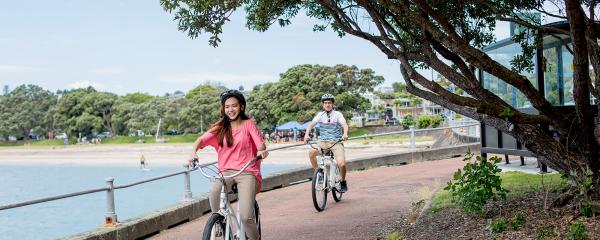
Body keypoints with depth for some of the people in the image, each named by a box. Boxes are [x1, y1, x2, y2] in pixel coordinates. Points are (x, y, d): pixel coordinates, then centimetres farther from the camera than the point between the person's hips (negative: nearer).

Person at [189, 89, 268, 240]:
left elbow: (260, 144, -6)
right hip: (226, 171, 2)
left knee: (245, 217, -17)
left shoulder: (248, 124, 5)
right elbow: (202, 139, -4)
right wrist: (193, 152, -25)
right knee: (214, 194, -33)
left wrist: (262, 151, -30)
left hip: (246, 173, -2)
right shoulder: (220, 128, 10)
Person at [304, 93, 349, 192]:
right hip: (323, 142, 3)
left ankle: (343, 182, 9)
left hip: (336, 142, -2)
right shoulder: (320, 115, 7)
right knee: (311, 152, -27)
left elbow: (345, 125, -15)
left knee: (341, 164, -20)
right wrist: (307, 134, -24)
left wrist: (345, 134, -37)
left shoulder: (337, 114, -1)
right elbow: (311, 124, -4)